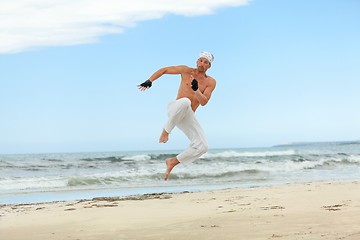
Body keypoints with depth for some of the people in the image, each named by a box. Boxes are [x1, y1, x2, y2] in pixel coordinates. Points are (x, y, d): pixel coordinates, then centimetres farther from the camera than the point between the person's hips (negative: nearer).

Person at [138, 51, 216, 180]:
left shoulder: (211, 82, 4)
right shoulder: (186, 71, 1)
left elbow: (203, 102, -9)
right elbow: (164, 70, 7)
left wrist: (196, 90, -27)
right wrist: (149, 81, -6)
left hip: (188, 117, 4)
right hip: (174, 109, -4)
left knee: (202, 146, -11)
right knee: (185, 102, -42)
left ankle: (173, 162, 7)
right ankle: (166, 131, -23)